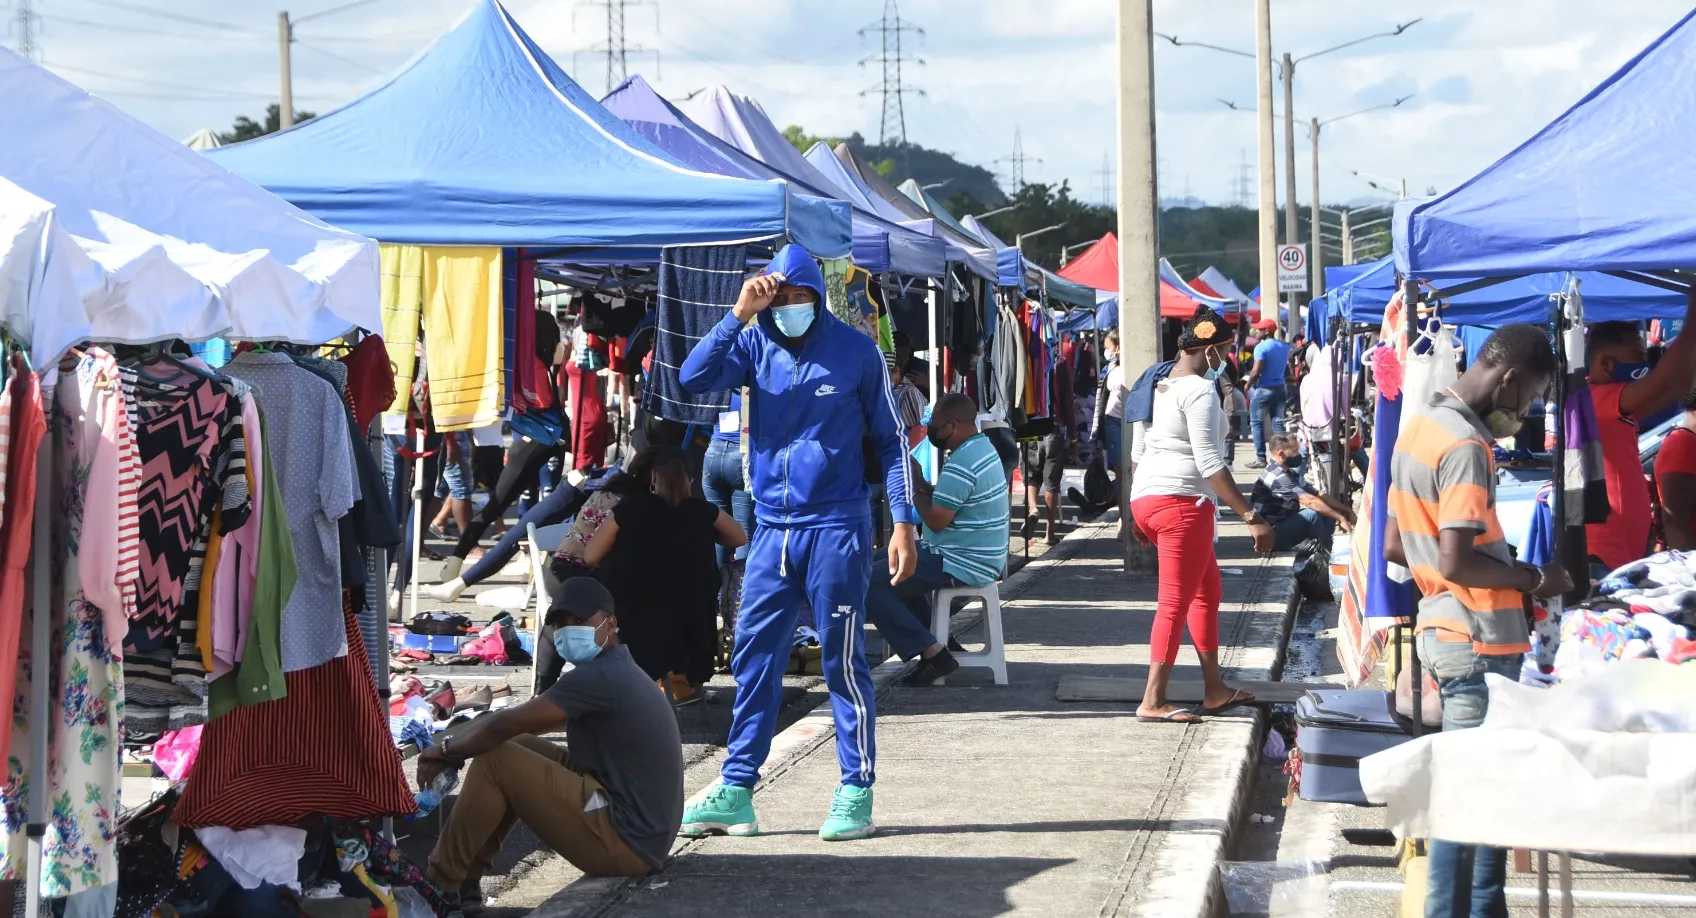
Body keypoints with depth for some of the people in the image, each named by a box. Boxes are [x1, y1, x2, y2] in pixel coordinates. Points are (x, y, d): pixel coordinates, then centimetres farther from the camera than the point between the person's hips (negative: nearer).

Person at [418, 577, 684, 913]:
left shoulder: (597, 677, -18)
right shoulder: (618, 670, 15)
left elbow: (502, 726, -17)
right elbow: (518, 727, 20)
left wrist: (446, 750, 1)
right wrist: (460, 742, 7)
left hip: (625, 842, -11)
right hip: (646, 833, 11)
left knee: (494, 761, -10)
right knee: (518, 746, 16)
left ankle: (440, 886, 1)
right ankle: (465, 880, 17)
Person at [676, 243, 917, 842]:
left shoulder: (856, 350, -3)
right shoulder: (754, 344, 3)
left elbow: (889, 439, 2)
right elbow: (694, 379, -13)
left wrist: (903, 522, -5)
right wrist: (738, 314, -19)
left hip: (835, 530, -4)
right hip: (771, 529, 4)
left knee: (842, 661, 0)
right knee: (753, 658, 5)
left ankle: (856, 792, 8)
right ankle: (736, 792, 11)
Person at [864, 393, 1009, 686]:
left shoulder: (960, 465, -22)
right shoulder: (984, 448, 11)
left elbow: (936, 520, -23)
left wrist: (916, 490, -8)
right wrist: (926, 487, 2)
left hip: (960, 565, -11)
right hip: (983, 560, 11)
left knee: (868, 583, -13)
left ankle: (930, 651, -16)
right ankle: (935, 638, 22)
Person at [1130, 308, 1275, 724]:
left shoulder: (1154, 387, 14)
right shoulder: (1199, 391, -13)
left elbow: (1137, 454, 19)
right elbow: (1210, 463, -19)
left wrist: (1139, 513, 27)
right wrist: (1251, 517, -19)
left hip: (1146, 499, 10)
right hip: (1182, 503, -10)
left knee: (1208, 591, 19)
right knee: (1175, 604, -4)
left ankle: (1215, 689, 24)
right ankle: (1153, 701, -3)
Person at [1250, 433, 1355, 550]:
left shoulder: (1290, 474, 12)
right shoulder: (1278, 477, -21)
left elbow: (1318, 495, 8)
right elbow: (1309, 501, -29)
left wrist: (1345, 510, -3)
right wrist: (1340, 518, -28)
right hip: (1270, 536, -10)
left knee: (1329, 515, 2)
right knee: (1312, 515, -28)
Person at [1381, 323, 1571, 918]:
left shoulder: (1420, 429, 11)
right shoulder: (1466, 446, -19)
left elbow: (1395, 547, 17)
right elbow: (1457, 562, -25)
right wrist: (1534, 578, -11)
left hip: (1444, 629, 10)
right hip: (1478, 641, -10)